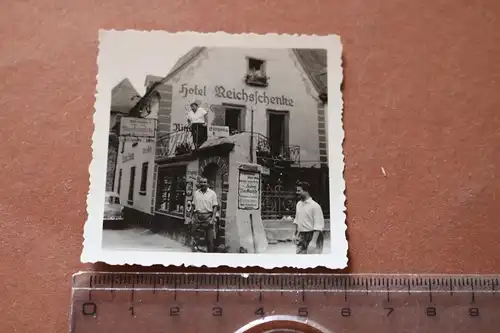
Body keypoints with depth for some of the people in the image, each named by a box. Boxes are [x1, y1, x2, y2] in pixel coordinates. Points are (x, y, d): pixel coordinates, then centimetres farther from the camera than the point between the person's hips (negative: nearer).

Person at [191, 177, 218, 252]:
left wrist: (213, 218, -12)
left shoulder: (212, 193, 1)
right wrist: (192, 217, 6)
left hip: (208, 216, -3)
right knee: (196, 237, 6)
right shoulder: (196, 193, 11)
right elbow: (193, 206, 14)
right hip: (197, 216, 3)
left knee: (210, 239, -2)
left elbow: (215, 207, -3)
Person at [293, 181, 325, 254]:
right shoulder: (298, 204, 9)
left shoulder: (315, 206, -13)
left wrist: (313, 241, -22)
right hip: (301, 237, 7)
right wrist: (296, 234, 18)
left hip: (312, 235, -7)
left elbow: (318, 226, -17)